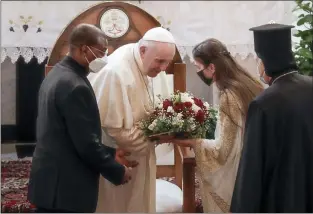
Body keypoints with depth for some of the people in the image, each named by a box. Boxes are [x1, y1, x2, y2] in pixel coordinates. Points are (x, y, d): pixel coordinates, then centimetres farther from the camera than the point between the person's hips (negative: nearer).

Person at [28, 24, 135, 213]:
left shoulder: (56, 74, 10)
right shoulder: (75, 86, -21)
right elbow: (86, 144, -22)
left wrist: (110, 154, 14)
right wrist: (118, 172, -8)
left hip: (48, 180, 10)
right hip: (67, 187, -10)